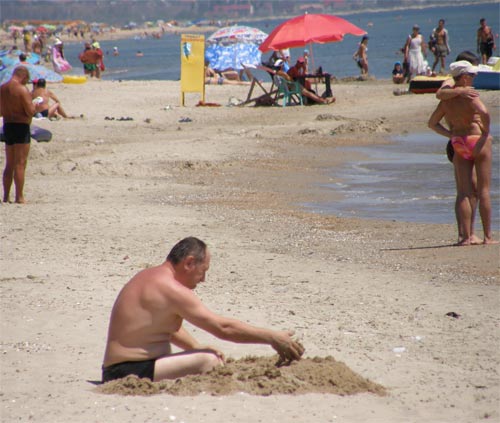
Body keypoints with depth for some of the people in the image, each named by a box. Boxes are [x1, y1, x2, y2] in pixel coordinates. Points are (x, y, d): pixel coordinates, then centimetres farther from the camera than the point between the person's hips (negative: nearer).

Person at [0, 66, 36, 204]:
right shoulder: (22, 89, -14)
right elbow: (30, 111, -17)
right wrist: (34, 105, 2)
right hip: (21, 127, -7)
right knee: (20, 164, -4)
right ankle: (19, 197, -4)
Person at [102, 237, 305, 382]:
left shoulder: (150, 277, 14)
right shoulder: (171, 289, -18)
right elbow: (222, 327, -19)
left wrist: (197, 348, 12)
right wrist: (272, 337, -14)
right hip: (129, 372, -11)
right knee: (208, 361, -25)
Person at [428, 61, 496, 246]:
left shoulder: (447, 99, 8)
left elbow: (432, 123, 13)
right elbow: (484, 113, -28)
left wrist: (451, 135, 11)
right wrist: (486, 131, -13)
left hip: (458, 145, 5)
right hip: (478, 141, -5)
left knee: (464, 192, 4)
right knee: (484, 191, 2)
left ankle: (466, 237, -3)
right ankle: (487, 236, 4)